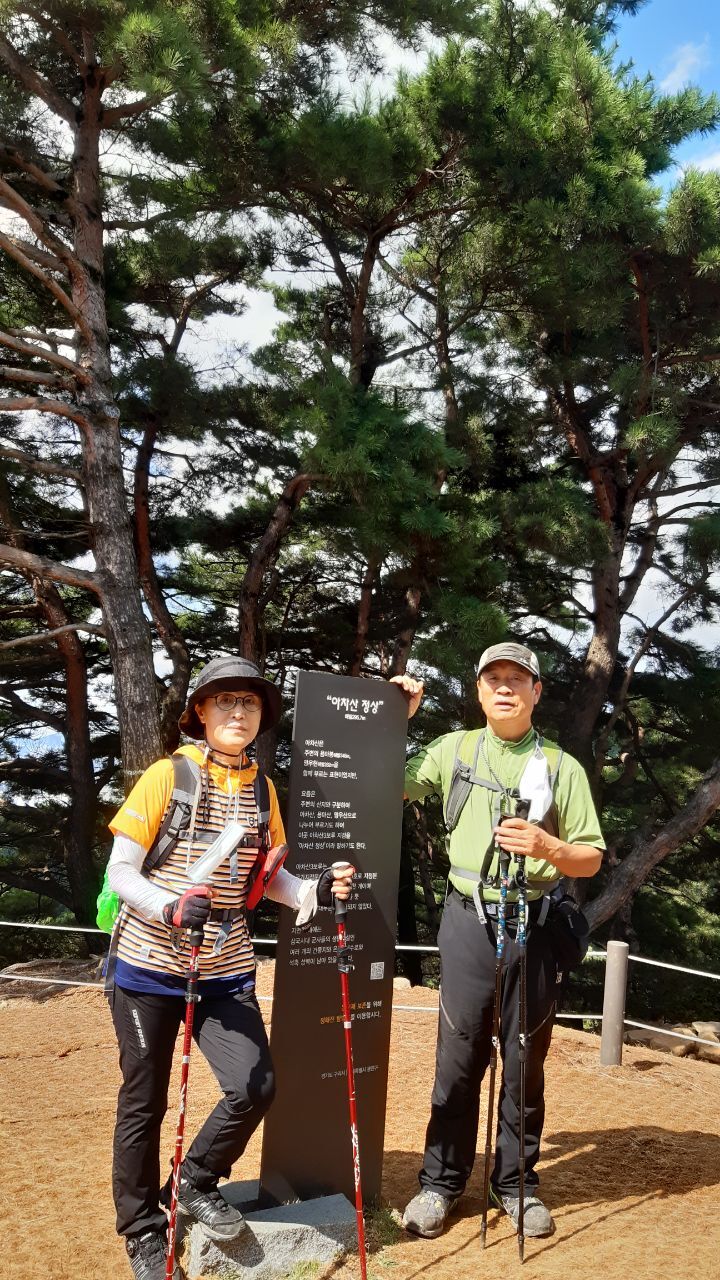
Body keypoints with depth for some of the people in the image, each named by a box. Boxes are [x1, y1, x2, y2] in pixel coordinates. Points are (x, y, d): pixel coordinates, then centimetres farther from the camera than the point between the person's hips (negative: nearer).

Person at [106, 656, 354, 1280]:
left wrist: (316, 891, -8)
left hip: (226, 970, 4)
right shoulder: (167, 776, -9)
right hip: (151, 966, -3)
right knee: (144, 1103, 8)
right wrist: (170, 907, -27)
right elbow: (120, 871, -10)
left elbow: (268, 877, 11)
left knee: (255, 1086, -8)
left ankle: (196, 1183, 21)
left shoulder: (261, 789, 5)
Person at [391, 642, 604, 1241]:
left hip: (536, 923, 0)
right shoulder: (453, 751, 7)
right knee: (458, 1058, 4)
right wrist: (397, 717, 3)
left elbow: (591, 858, 3)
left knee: (526, 1061, 9)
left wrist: (548, 847, -18)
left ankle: (516, 1182, 25)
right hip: (469, 920, 0)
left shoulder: (562, 767, 4)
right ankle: (441, 1182, 19)